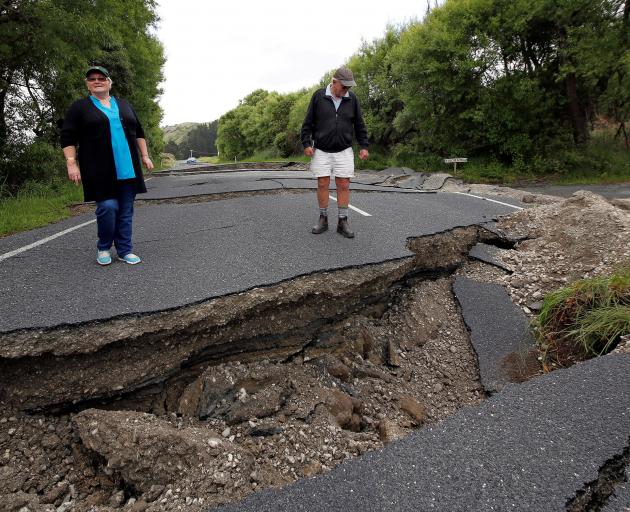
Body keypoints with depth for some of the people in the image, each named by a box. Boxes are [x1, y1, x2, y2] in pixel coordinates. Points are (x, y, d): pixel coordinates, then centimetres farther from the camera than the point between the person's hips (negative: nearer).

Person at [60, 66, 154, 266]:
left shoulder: (124, 105, 18)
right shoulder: (79, 107, 6)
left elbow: (138, 133, 21)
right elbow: (68, 138, 0)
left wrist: (144, 156, 12)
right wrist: (71, 163, -10)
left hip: (127, 169, 4)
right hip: (100, 171, -4)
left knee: (125, 210, 3)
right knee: (107, 207, -11)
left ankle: (124, 250, 11)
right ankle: (104, 248, 10)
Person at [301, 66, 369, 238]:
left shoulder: (352, 98, 1)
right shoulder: (318, 96, -4)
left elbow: (359, 125, 7)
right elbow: (308, 122, 0)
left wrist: (363, 146, 1)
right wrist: (306, 143, -7)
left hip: (344, 151, 1)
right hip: (321, 151, -1)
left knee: (344, 185, -2)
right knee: (322, 184, 0)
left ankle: (342, 222, 6)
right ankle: (323, 219, 13)